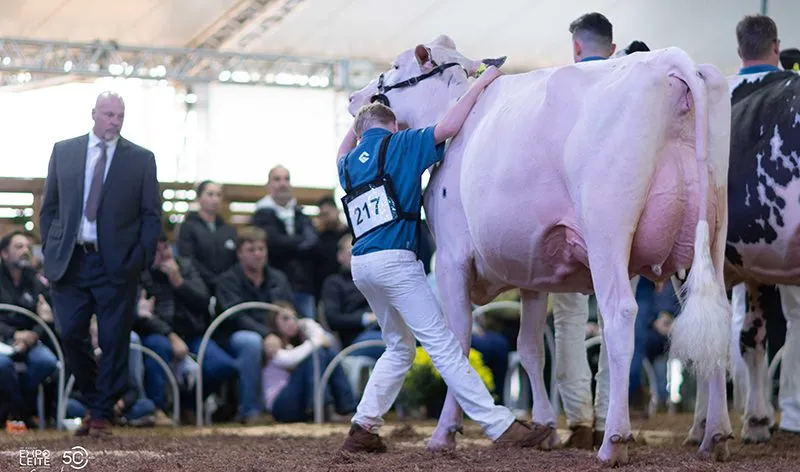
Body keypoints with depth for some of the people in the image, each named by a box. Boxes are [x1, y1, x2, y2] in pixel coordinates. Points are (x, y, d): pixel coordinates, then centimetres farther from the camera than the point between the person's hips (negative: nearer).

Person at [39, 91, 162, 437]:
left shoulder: (141, 159, 5)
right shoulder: (63, 152, 9)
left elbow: (151, 214, 4)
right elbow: (49, 206, 12)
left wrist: (142, 258, -6)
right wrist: (50, 251, 3)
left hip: (117, 264, -1)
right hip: (69, 261, 1)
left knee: (114, 342, -1)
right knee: (70, 336, -1)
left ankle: (102, 415, 9)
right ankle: (94, 402, 20)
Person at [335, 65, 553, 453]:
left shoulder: (348, 164, 18)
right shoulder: (399, 144, 2)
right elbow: (449, 126, -9)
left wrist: (358, 118, 45)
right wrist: (481, 84, 0)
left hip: (361, 264, 7)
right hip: (395, 259, -7)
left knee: (400, 346, 22)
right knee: (443, 345, -10)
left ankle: (363, 429, 17)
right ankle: (501, 428, -13)